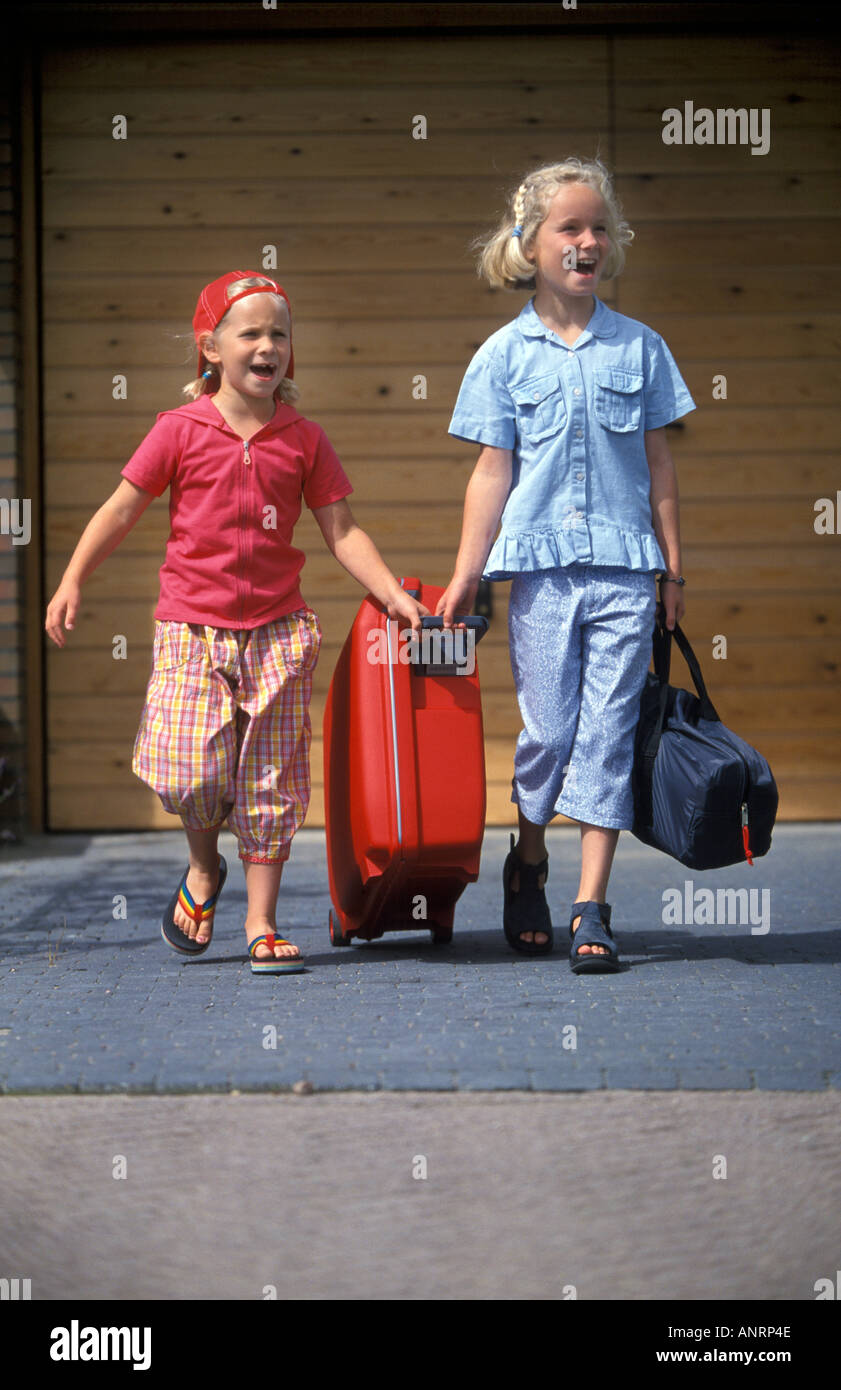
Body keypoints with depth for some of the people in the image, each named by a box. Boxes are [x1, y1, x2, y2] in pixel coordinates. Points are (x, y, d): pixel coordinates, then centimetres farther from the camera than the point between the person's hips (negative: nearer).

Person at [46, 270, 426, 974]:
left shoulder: (304, 439, 4)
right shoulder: (180, 430, -1)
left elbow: (342, 531, 6)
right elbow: (121, 510, 3)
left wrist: (394, 593, -5)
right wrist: (73, 581, -3)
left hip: (277, 630, 2)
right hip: (192, 630, -2)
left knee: (271, 779, 2)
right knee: (191, 772, -12)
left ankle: (261, 923, 12)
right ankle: (203, 867, 20)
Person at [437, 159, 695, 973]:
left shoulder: (640, 348, 7)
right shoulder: (505, 354, 4)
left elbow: (658, 463, 11)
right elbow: (492, 471, 5)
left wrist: (672, 569, 9)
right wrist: (465, 577, 2)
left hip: (624, 569, 1)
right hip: (540, 566, -1)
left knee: (609, 731, -2)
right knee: (548, 728, 2)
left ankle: (591, 906, 0)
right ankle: (528, 861, 29)